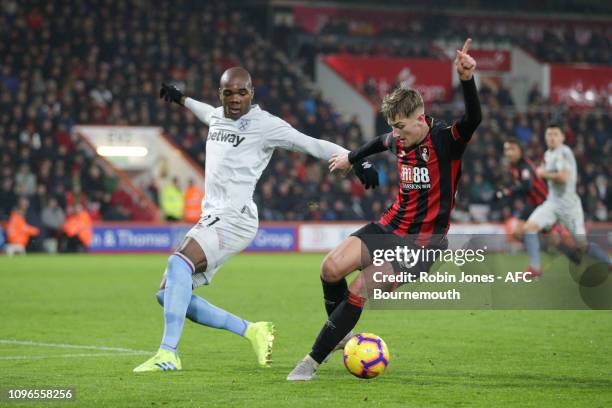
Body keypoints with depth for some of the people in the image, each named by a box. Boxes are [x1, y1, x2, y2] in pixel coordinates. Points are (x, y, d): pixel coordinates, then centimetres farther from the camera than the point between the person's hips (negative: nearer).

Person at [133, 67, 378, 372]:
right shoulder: (217, 117, 17)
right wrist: (180, 99, 60)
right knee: (168, 295, 3)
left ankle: (168, 354, -35)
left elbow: (313, 145, -6)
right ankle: (252, 331, 11)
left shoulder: (264, 125, -5)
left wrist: (357, 161, -14)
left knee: (179, 263, -33)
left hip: (235, 219, -9)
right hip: (211, 218, 9)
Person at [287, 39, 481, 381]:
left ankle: (314, 360, -4)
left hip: (422, 242, -6)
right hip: (389, 227, 7)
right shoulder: (399, 141, 4)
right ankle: (341, 332, 12)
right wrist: (351, 158, 46)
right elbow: (381, 143, 29)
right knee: (332, 268, -14)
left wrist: (467, 79, -52)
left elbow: (474, 119, -35)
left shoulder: (446, 141, -15)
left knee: (358, 292, -17)